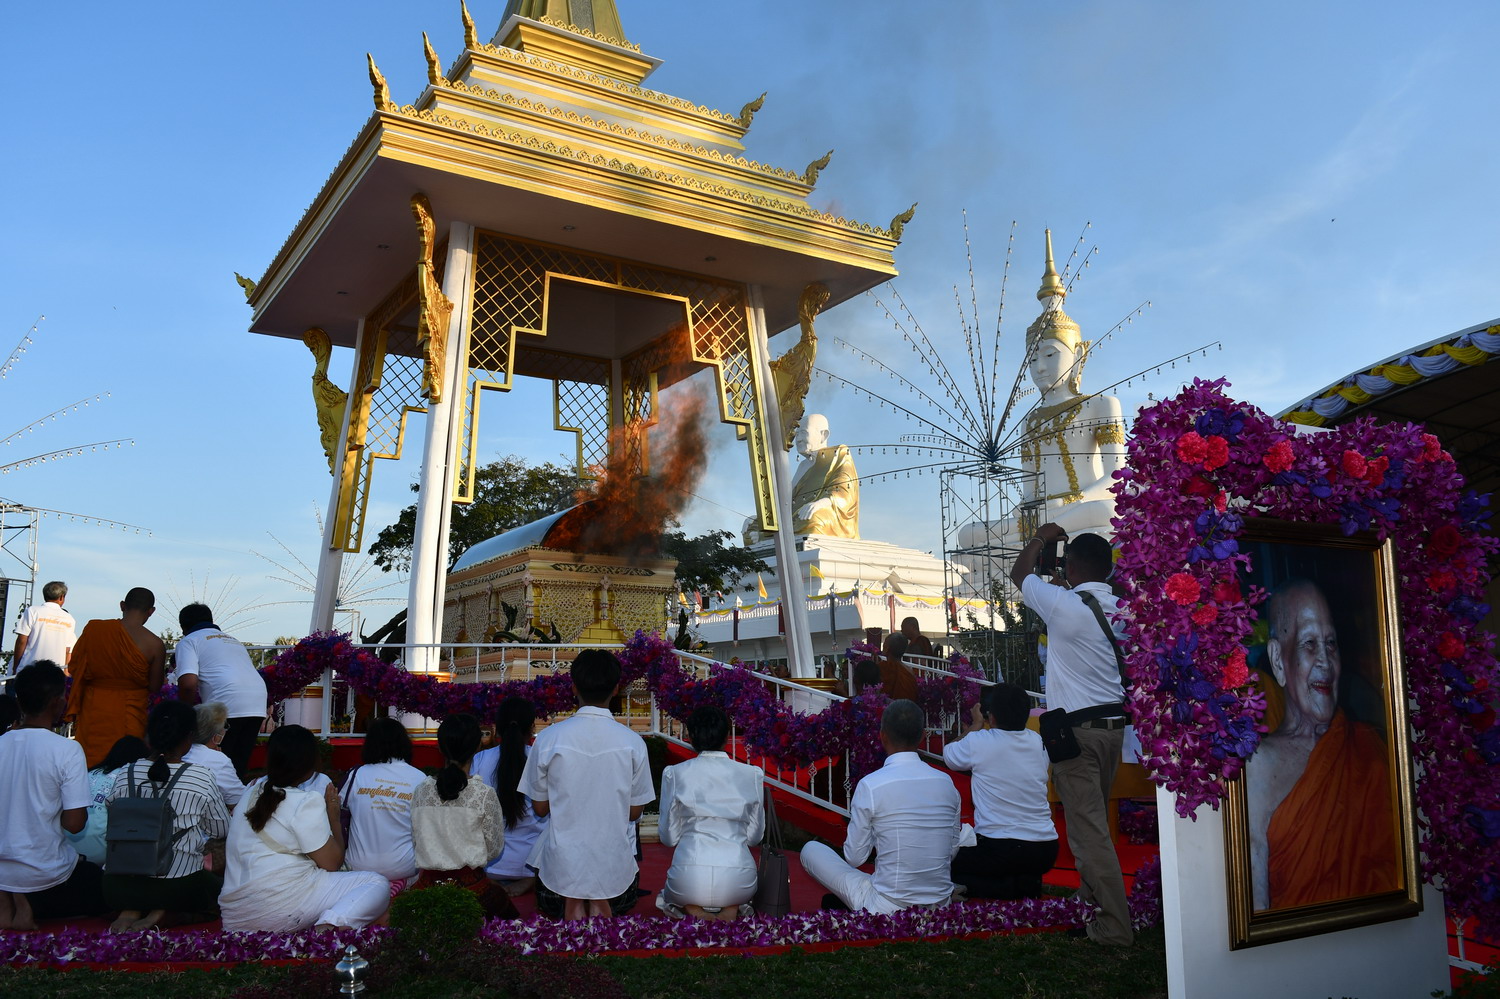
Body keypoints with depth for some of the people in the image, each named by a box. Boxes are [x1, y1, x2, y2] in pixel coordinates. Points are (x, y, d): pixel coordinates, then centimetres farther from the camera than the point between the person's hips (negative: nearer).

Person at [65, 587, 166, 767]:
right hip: (129, 716, -2)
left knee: (89, 767, 13)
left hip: (93, 711, 2)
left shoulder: (93, 628, -8)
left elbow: (75, 668, 2)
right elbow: (154, 687, -4)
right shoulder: (155, 645, -13)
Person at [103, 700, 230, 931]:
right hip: (177, 886, -4)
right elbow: (221, 829, 2)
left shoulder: (124, 775, 0)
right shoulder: (201, 777, -10)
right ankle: (161, 913, -3)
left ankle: (130, 911, 3)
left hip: (118, 886, 5)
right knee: (219, 888, 25)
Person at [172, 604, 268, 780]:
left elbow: (188, 683, -4)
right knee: (239, 765, 13)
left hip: (227, 705, -6)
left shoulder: (188, 641, 12)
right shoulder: (232, 640, 34)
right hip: (257, 704, 6)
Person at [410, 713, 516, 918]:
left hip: (427, 884, 3)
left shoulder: (422, 790, -1)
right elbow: (494, 849, -2)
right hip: (470, 884, -3)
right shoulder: (484, 794, -10)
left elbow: (415, 841, 8)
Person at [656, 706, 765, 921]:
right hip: (737, 879, 1)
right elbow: (755, 835, 10)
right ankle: (731, 910, 3)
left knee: (666, 895, 35)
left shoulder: (675, 774, 0)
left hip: (688, 880, -1)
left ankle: (693, 911, 0)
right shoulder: (752, 774, 3)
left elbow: (669, 837, 5)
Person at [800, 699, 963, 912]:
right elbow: (952, 852, 9)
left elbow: (854, 858, -7)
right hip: (942, 906, 5)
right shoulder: (946, 782, -3)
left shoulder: (871, 785, -17)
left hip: (887, 910, -5)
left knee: (811, 849, 11)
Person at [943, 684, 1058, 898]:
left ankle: (1009, 887, -4)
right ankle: (1028, 882, 5)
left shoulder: (978, 742, -11)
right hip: (1046, 851, 6)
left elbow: (948, 755, 10)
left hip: (1001, 849, -6)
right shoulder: (1037, 741, 2)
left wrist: (976, 726, 21)